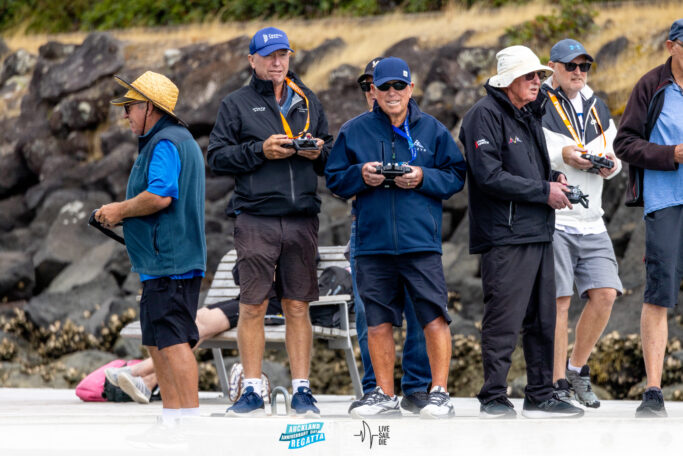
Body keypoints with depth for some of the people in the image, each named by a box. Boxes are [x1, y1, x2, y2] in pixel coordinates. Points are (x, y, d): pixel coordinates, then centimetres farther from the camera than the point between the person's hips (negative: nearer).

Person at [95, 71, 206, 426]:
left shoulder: (165, 143, -12)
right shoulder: (182, 140, 23)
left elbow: (160, 196, -25)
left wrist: (120, 210, -11)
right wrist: (122, 213, 17)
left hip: (169, 261, -11)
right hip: (163, 262, 11)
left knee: (173, 340, -13)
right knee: (157, 341, 13)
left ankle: (191, 418, -16)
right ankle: (170, 419, 16)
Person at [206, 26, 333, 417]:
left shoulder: (309, 103, 16)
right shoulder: (237, 105, 7)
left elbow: (331, 161, 19)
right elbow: (217, 157, 0)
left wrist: (319, 153, -4)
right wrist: (260, 151, -12)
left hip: (302, 219, 2)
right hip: (256, 219, -2)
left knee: (298, 307, 3)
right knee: (253, 306, -3)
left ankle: (302, 390, 6)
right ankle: (252, 391, 3)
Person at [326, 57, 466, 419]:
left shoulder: (432, 130, 7)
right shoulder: (354, 131, 9)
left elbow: (456, 176, 7)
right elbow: (335, 180, 10)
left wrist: (423, 178, -10)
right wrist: (360, 175, -9)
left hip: (421, 241, -2)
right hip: (372, 240, 2)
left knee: (434, 317, -8)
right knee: (378, 321, 6)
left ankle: (439, 392, -1)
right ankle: (384, 395, 15)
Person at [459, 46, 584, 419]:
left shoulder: (529, 115, 19)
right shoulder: (485, 115, -9)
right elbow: (489, 177, -17)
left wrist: (553, 178, 5)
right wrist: (544, 191, -14)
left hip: (539, 234, 9)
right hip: (505, 236, -9)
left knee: (543, 320, 10)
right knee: (503, 319, -7)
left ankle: (540, 397, 17)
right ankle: (493, 398, 0)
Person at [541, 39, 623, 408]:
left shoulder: (597, 108, 18)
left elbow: (615, 153, 26)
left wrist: (610, 165, 3)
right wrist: (560, 156, -19)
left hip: (591, 222, 6)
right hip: (551, 219, -6)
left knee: (605, 293, -3)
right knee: (558, 300, -7)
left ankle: (577, 369, 15)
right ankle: (558, 385, 1)